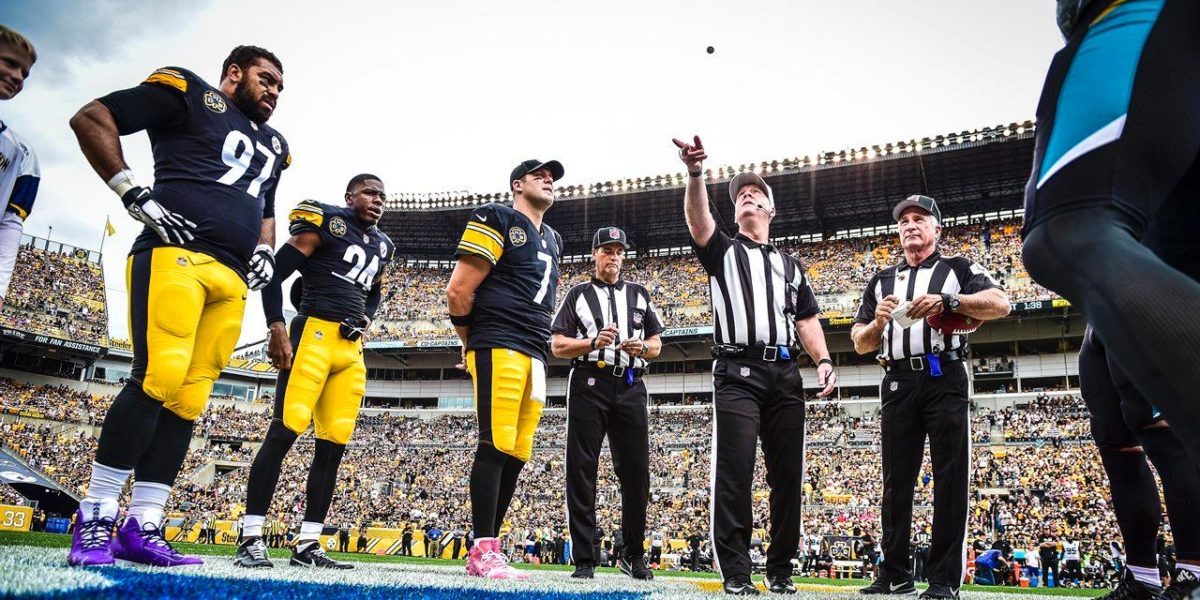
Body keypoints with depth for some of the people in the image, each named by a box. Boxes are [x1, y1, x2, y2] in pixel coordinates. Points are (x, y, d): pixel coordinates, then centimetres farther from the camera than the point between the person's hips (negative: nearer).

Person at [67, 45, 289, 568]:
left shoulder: (273, 146, 30)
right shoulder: (188, 93, 9)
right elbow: (90, 118, 3)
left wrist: (265, 252, 20)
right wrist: (135, 195, -7)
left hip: (231, 280, 7)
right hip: (176, 252, -7)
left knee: (187, 398, 0)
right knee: (158, 376, -20)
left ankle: (142, 529, 4)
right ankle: (95, 521, -10)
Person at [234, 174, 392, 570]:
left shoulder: (382, 246, 21)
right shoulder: (326, 221, 0)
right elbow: (275, 271, -4)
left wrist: (365, 322, 14)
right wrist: (276, 327, -14)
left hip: (352, 349, 7)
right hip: (314, 334, -7)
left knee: (333, 445, 3)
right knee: (285, 430, -13)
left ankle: (307, 545, 9)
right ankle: (252, 539, -7)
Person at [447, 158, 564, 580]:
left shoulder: (551, 240, 25)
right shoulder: (497, 220, 0)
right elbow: (458, 291, -7)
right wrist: (474, 342, 3)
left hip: (534, 356, 8)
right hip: (499, 348, -8)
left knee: (516, 454, 5)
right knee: (496, 445, -12)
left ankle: (488, 549, 12)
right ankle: (483, 551, -8)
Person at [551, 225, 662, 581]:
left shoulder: (639, 295, 19)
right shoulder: (578, 295, 11)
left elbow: (656, 344, 18)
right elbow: (558, 346, 3)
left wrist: (641, 347, -5)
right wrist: (594, 343, -14)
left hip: (630, 388, 3)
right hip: (589, 386, -2)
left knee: (636, 472, 3)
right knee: (582, 471, -3)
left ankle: (633, 555, 18)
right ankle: (584, 559, 4)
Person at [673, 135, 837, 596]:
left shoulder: (790, 265, 26)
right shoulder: (723, 251, 16)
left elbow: (806, 318, 18)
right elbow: (698, 220, -5)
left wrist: (823, 360, 1)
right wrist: (695, 173, -22)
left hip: (786, 373, 4)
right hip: (738, 372, -3)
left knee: (788, 474, 2)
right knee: (735, 471, -10)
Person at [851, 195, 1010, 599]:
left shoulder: (957, 269, 11)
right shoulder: (881, 281, 21)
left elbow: (1001, 304, -6)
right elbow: (859, 344, 17)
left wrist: (947, 301, -17)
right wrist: (877, 323, -4)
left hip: (945, 379, -3)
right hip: (898, 384, 4)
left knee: (950, 478, -3)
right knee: (896, 481, 5)